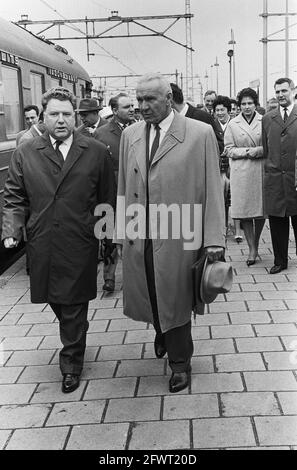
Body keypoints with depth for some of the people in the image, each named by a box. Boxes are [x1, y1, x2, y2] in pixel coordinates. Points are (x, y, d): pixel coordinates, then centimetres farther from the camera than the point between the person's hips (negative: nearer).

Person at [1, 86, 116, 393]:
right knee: (55, 302, 14)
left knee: (74, 308, 5)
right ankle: (73, 346, 40)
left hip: (79, 246, -2)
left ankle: (71, 364, 23)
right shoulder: (25, 154, 5)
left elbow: (108, 199, 5)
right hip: (41, 247, 2)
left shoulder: (96, 153, 1)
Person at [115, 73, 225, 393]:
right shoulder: (129, 135, 7)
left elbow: (212, 189, -6)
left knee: (175, 300, 9)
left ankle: (180, 362, 31)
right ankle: (162, 333, 46)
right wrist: (120, 232, 8)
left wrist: (214, 239, -9)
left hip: (177, 239, -3)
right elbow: (123, 188, 10)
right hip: (137, 237, 4)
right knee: (147, 296, 13)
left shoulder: (200, 134, -6)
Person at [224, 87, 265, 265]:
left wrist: (260, 150, -12)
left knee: (261, 210, 4)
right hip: (241, 172, 0)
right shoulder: (233, 124, 4)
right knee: (244, 211, -2)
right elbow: (229, 149, 3)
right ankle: (252, 249, 8)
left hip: (261, 170, 0)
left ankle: (256, 243, 26)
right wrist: (247, 151, -11)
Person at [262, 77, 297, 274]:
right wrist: (268, 171, 6)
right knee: (277, 222, 8)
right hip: (274, 178, 3)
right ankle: (280, 261, 19)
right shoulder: (268, 119, 11)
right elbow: (265, 149, 13)